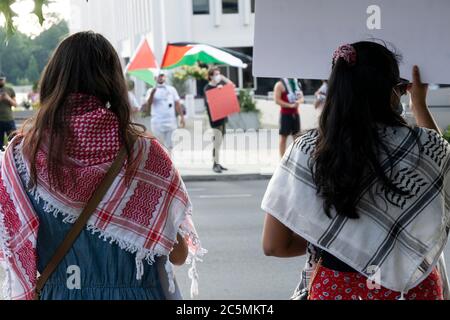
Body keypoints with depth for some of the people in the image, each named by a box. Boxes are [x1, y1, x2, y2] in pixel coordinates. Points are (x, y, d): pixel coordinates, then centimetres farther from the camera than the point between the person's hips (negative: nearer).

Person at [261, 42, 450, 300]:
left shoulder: (308, 150, -14)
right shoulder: (423, 145, -14)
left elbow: (274, 245, -10)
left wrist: (326, 241, 5)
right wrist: (420, 106, 20)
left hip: (335, 288, 0)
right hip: (414, 288, 0)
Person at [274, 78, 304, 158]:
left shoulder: (297, 83, 12)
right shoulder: (280, 84, -8)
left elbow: (302, 98, 15)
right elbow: (277, 100, -15)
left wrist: (299, 101, -9)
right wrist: (290, 105, -21)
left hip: (295, 113, 7)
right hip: (285, 114, -7)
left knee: (297, 136, 9)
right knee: (283, 137, -1)